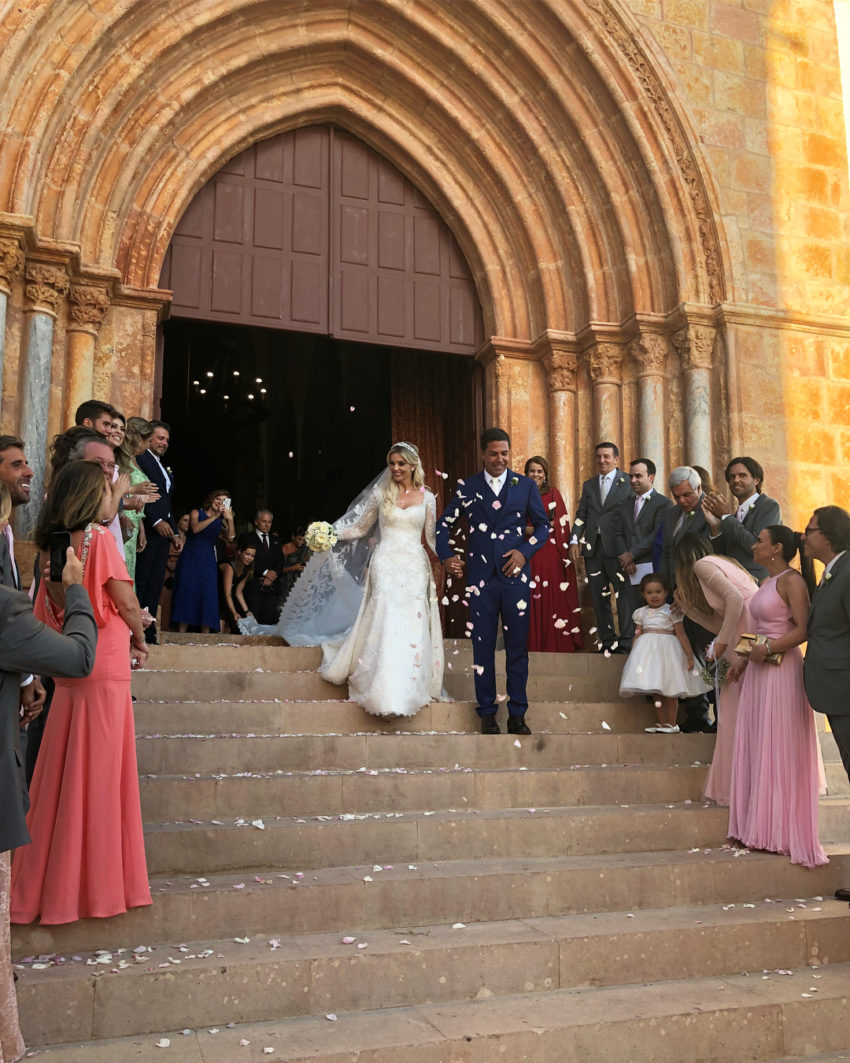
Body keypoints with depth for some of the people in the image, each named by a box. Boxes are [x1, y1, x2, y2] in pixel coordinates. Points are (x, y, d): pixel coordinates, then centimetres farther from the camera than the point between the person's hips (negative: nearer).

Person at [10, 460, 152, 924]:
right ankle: (95, 885, 11)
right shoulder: (98, 537, -10)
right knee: (98, 779, 1)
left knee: (64, 778, 13)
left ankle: (47, 883, 21)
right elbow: (126, 601, -10)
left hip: (68, 675, 6)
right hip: (105, 673, -6)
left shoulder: (50, 546, 9)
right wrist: (139, 639, 8)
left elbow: (48, 612, 12)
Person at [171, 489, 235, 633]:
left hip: (208, 561, 2)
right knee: (187, 592, -4)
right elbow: (195, 528, -14)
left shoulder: (220, 521, 12)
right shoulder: (196, 513, 6)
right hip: (190, 558, -2)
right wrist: (214, 517, -16)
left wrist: (230, 520, -16)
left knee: (207, 594, -6)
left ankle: (205, 635, -7)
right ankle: (181, 632, -4)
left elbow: (230, 538, -3)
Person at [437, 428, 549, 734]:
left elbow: (543, 525, 9)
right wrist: (446, 557, -2)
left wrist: (525, 551, -7)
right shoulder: (467, 488, 7)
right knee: (482, 647, 5)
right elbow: (443, 524, 12)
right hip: (480, 577, 0)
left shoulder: (526, 486, 6)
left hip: (515, 574, 0)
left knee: (518, 648, 4)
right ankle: (487, 713, 15)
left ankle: (517, 714, 13)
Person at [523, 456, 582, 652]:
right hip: (529, 553, 1)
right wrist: (529, 530, -9)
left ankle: (557, 642, 2)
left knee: (554, 596, -3)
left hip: (551, 552, -1)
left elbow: (561, 522, 2)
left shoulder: (553, 494, 8)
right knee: (533, 597, -1)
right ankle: (534, 643, 2)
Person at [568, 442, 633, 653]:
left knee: (623, 595, -5)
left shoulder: (627, 483, 1)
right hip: (593, 548, 5)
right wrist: (574, 541, 1)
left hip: (616, 548, -5)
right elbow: (581, 515, 14)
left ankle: (626, 641, 4)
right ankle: (607, 640, 17)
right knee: (599, 596, 9)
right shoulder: (588, 485, 17)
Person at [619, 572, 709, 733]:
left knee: (670, 690, -1)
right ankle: (661, 723, 12)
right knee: (656, 690, 6)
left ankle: (672, 724, 6)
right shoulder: (641, 613, 11)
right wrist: (632, 656, 10)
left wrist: (689, 655, -4)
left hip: (667, 650, -4)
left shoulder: (671, 611, 0)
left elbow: (681, 635, -1)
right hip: (648, 650, 4)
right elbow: (637, 635, 14)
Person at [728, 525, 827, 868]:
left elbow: (803, 629, -19)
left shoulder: (792, 581, -11)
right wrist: (745, 660, 12)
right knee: (757, 749, 10)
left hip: (782, 672, -9)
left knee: (780, 752, -3)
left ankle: (783, 832, 6)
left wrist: (767, 649, -21)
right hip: (758, 673, 9)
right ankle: (762, 828, 17)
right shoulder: (767, 583, 17)